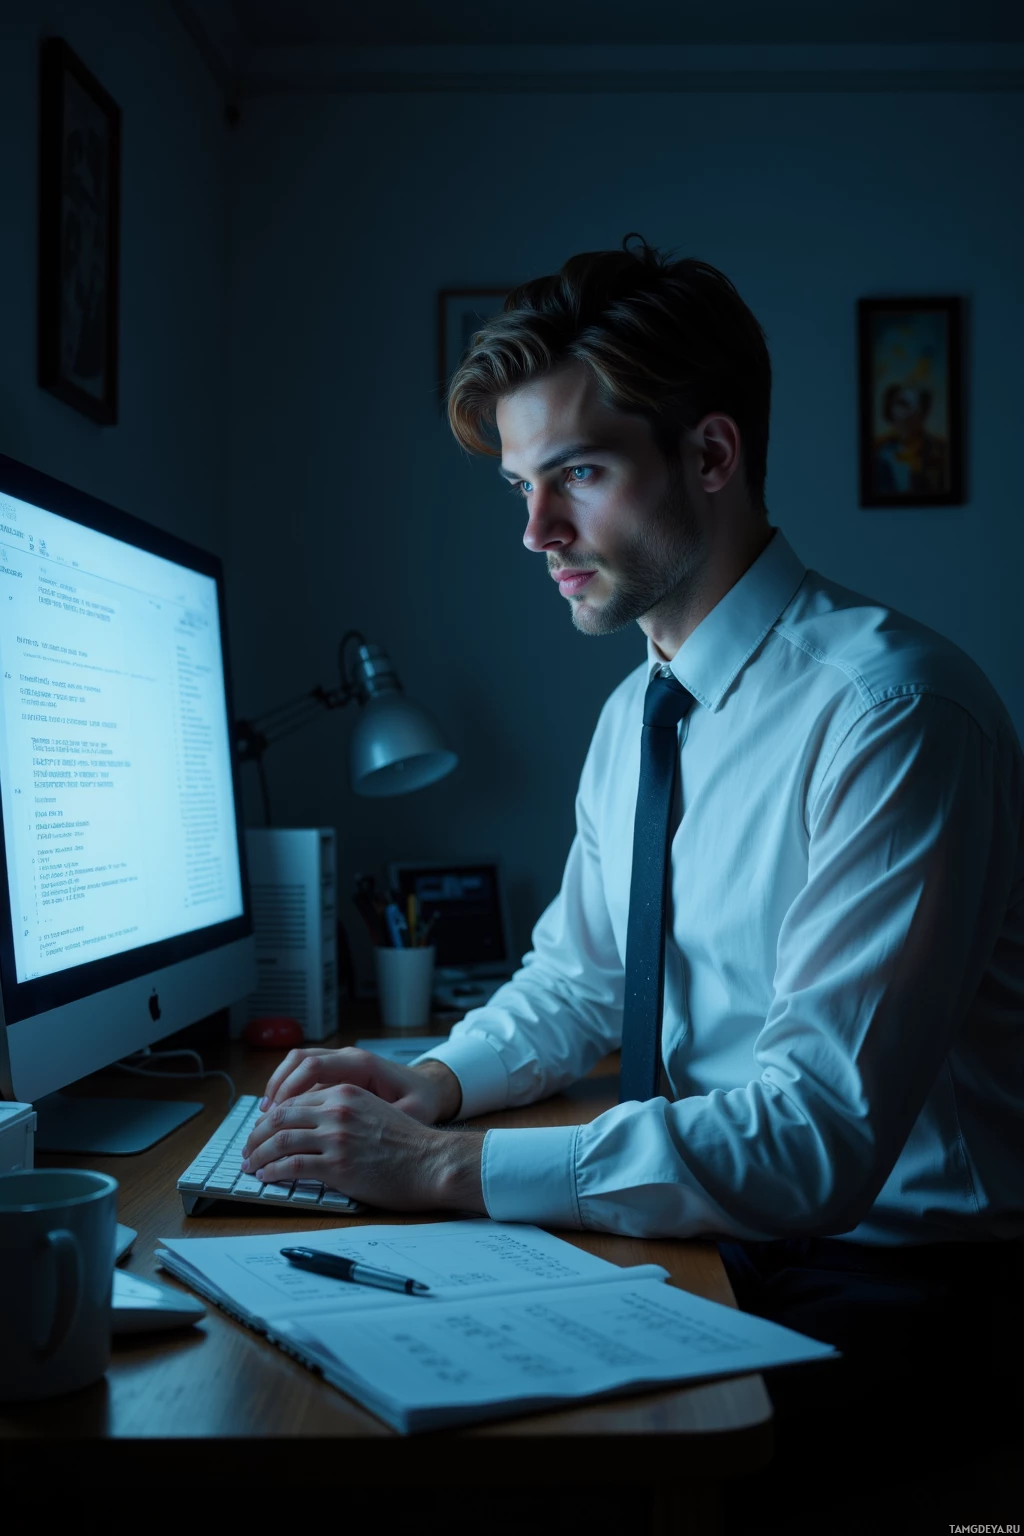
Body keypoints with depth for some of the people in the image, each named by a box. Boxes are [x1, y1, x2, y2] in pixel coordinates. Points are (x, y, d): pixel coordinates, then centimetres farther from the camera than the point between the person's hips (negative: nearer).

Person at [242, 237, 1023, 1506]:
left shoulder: (889, 708, -22)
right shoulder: (633, 715, 6)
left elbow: (822, 1137, -27)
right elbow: (572, 982, 18)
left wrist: (446, 1165, -27)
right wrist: (430, 1081, -3)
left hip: (879, 1281, -7)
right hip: (713, 1228, 7)